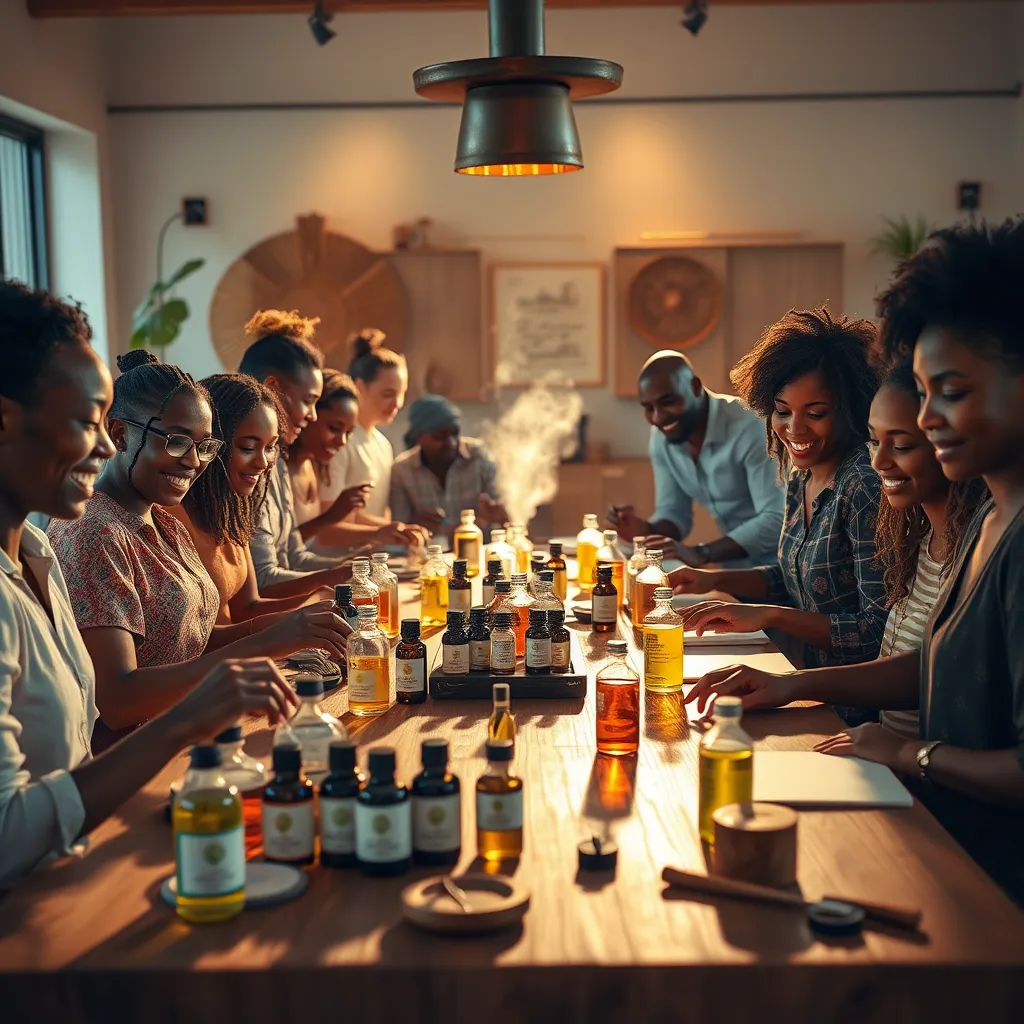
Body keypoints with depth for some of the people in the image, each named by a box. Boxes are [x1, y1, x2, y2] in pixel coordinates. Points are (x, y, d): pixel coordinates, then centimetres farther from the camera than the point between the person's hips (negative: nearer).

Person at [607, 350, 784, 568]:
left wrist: (702, 553, -36)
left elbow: (777, 520, -28)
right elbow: (674, 512, 6)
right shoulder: (661, 437, -1)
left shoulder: (750, 427, -24)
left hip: (783, 566, -7)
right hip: (736, 567, 7)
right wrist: (646, 531, -16)